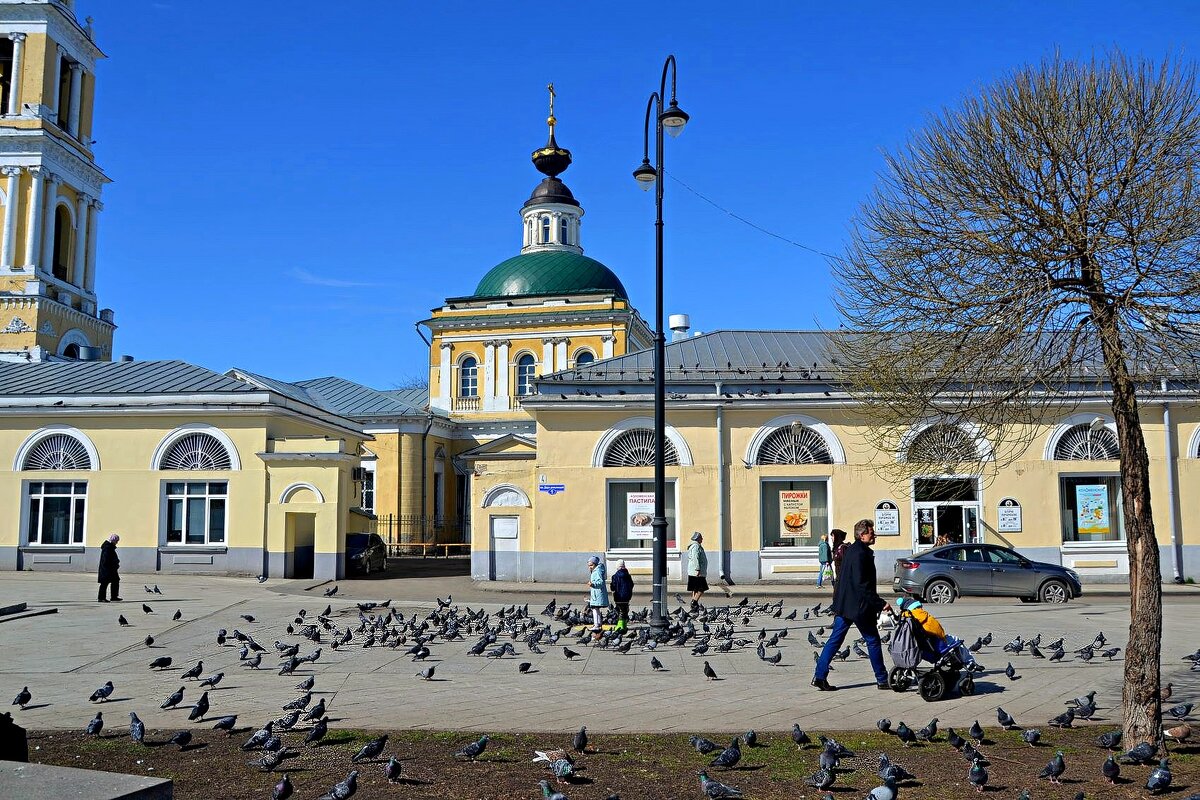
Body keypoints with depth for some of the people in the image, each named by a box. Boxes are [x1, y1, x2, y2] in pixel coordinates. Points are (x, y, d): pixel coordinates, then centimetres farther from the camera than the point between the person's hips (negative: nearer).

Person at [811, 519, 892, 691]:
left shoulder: (850, 550, 12)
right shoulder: (861, 554, -18)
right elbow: (862, 585, -23)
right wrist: (880, 603, -21)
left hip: (843, 604, 9)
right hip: (859, 606, -9)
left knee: (835, 640, 8)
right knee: (873, 641, 5)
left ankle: (819, 676, 4)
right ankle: (882, 680, 15)